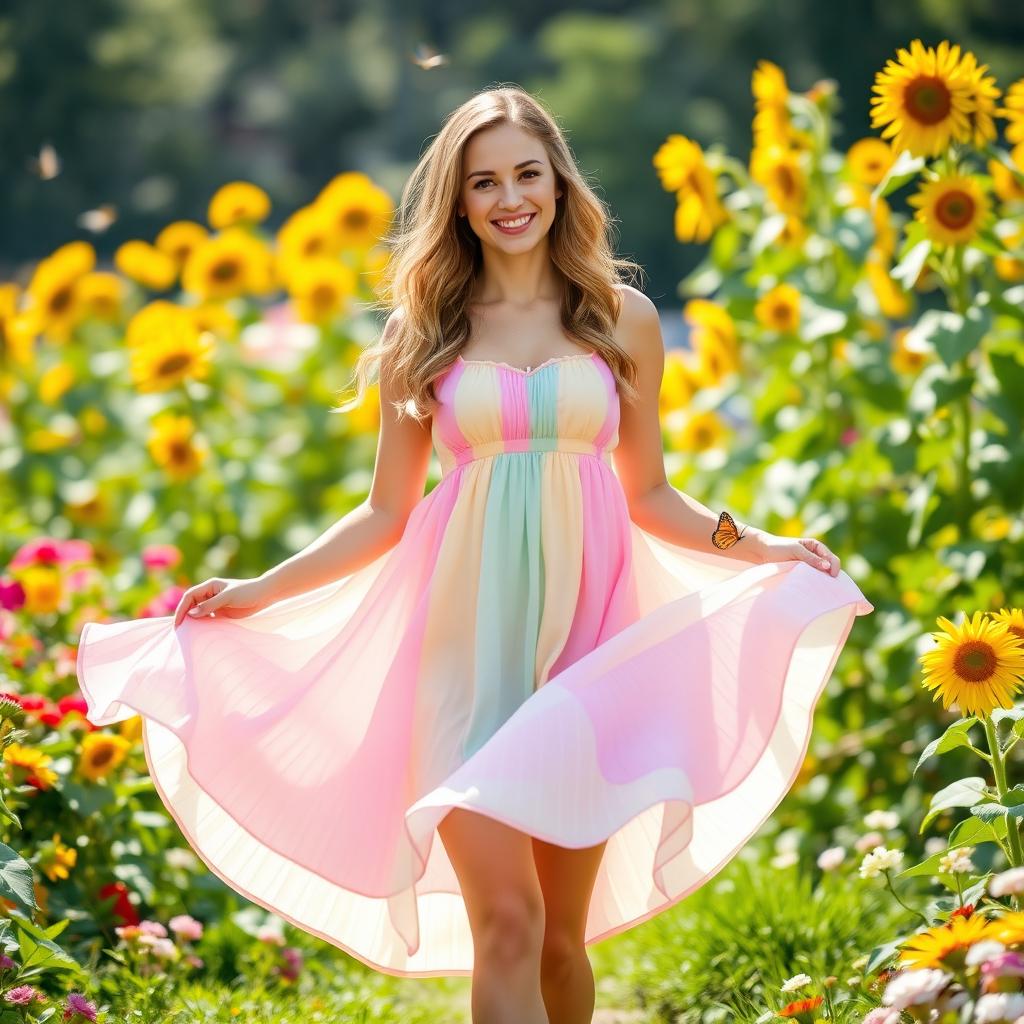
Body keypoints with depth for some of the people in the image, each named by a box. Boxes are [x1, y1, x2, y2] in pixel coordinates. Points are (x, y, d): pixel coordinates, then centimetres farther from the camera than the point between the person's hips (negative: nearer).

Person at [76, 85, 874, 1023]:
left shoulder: (622, 317, 8)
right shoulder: (423, 331, 7)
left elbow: (649, 496, 13)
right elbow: (385, 514, 10)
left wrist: (758, 547, -2)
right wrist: (257, 593, 2)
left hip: (585, 635, 1)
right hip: (467, 639, -1)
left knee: (562, 936, 4)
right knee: (505, 923, -11)